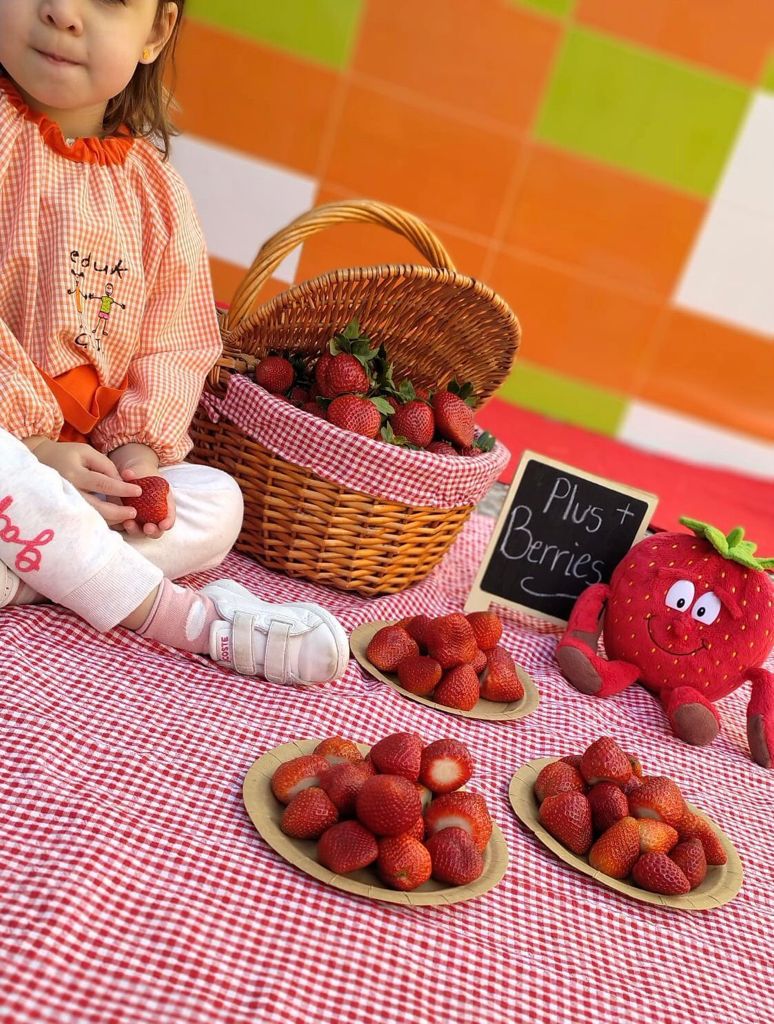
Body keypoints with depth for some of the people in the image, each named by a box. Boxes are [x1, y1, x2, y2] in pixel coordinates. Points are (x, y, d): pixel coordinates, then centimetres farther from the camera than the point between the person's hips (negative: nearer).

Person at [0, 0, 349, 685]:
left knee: (218, 503, -8)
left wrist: (140, 446, -10)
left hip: (86, 460, 5)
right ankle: (187, 618, -23)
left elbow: (173, 342, 6)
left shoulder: (156, 189, 5)